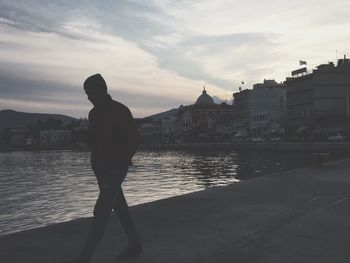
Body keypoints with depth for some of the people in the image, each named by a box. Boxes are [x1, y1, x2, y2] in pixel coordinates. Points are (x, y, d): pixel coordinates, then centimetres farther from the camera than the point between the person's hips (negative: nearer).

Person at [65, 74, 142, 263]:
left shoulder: (120, 111, -11)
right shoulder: (94, 113, 11)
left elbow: (132, 141, -12)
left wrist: (120, 165, -18)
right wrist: (96, 162, 11)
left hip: (115, 169, -8)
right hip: (101, 169, 8)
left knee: (101, 212, -8)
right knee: (119, 208, 13)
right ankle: (135, 246, 26)